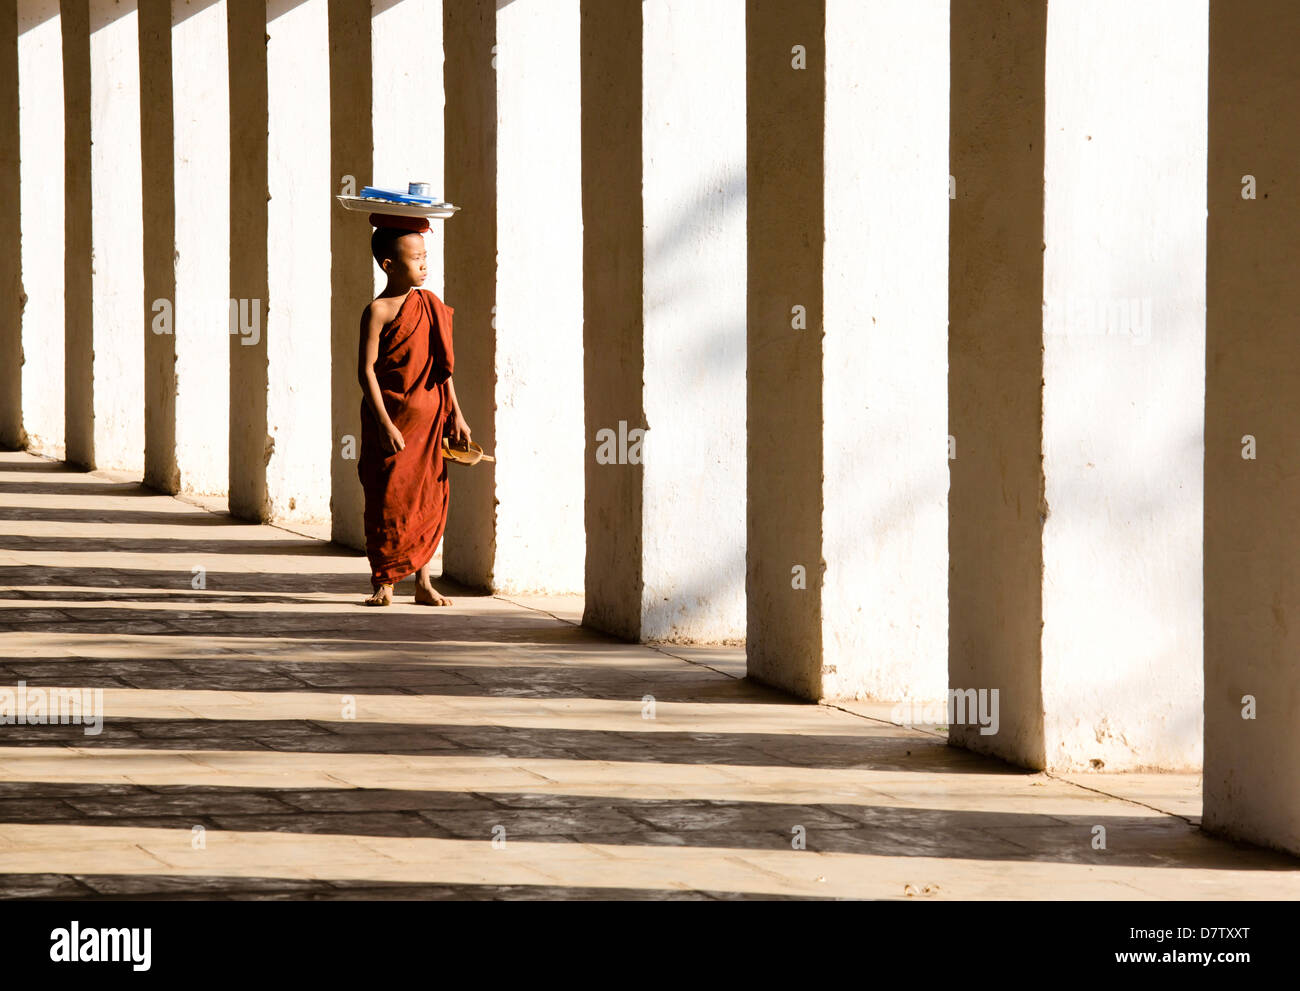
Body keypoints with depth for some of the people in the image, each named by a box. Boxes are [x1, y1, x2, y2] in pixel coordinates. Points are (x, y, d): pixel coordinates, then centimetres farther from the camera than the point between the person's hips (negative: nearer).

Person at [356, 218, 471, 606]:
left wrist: (456, 414, 12)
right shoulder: (379, 311, -10)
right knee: (388, 499, -1)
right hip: (392, 417, -6)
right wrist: (384, 424, -19)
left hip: (430, 418, 6)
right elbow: (367, 370, -13)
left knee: (429, 499, 7)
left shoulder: (429, 304, 9)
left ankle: (423, 582, 14)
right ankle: (382, 582, 10)